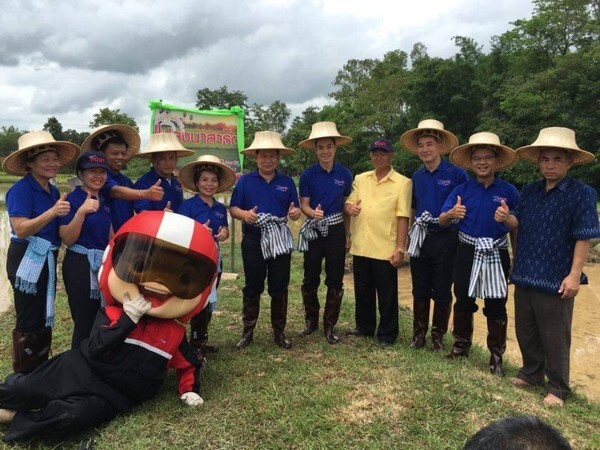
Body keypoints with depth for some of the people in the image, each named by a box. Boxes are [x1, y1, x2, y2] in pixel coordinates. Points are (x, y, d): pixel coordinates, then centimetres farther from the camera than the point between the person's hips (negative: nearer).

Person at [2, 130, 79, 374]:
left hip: (48, 260, 8)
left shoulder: (54, 191, 6)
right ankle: (24, 375, 18)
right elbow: (21, 229, -25)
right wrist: (53, 212, -35)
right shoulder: (21, 189, -15)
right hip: (26, 260, -8)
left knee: (45, 318, 18)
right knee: (29, 320, 1)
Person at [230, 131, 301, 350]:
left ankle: (279, 331, 23)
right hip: (253, 240, -1)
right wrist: (244, 214, -22)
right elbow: (233, 209, -1)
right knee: (252, 288, 8)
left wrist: (296, 212, -16)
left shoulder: (287, 182, 6)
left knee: (279, 288, 9)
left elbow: (296, 209, 7)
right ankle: (248, 331, 21)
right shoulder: (244, 181, 0)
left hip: (280, 240, 1)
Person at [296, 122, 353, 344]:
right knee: (310, 280, 8)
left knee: (335, 281, 6)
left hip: (336, 232, 1)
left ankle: (329, 326, 19)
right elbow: (303, 204, -4)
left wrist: (347, 235, 9)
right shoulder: (307, 175, -5)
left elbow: (346, 206, 7)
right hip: (313, 232, -1)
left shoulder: (345, 174, -1)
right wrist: (313, 213, -27)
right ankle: (311, 320, 27)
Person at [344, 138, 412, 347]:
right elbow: (349, 202, 12)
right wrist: (349, 207, -13)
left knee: (387, 294, 6)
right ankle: (364, 326, 33)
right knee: (362, 290, 16)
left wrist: (400, 249, -13)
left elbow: (403, 217, -8)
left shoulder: (402, 182, -4)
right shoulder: (360, 179, 10)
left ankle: (387, 334, 21)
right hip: (360, 246, 5)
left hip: (386, 249, -4)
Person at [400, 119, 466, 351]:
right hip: (420, 238, 5)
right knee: (420, 290, 12)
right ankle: (419, 332, 25)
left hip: (445, 238, -4)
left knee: (442, 291, 7)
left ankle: (438, 334, 23)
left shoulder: (456, 173, -9)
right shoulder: (417, 176, 8)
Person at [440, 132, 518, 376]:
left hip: (496, 255, -1)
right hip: (467, 253, 2)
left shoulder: (508, 191, -4)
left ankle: (496, 355, 21)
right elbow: (442, 221, -5)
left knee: (496, 306, 6)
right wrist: (452, 214, -27)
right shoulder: (462, 189, -1)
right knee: (463, 301, 14)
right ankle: (461, 344, 32)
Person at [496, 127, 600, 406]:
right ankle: (531, 373, 38)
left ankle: (558, 388, 25)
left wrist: (574, 275, -17)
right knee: (525, 331, 18)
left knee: (555, 338, 8)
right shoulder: (529, 191, 6)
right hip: (525, 275, 6)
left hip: (556, 279, -6)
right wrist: (506, 217, -11)